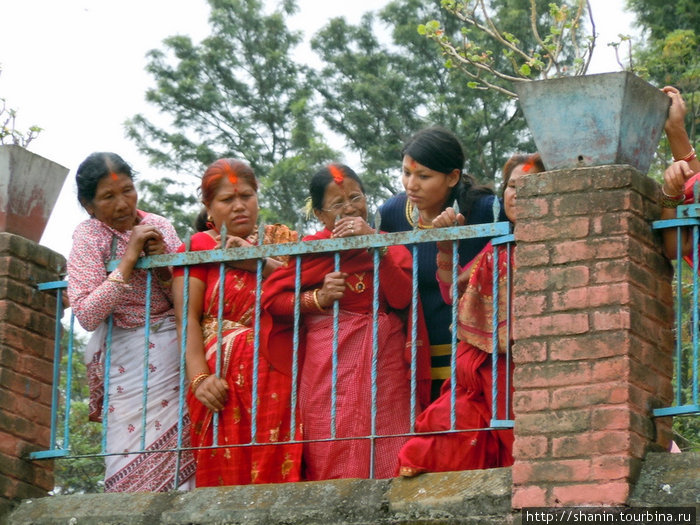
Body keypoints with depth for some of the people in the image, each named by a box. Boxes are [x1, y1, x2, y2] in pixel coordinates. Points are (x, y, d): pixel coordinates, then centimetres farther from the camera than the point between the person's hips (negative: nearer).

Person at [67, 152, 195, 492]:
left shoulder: (158, 227, 5)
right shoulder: (89, 236, -5)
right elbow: (87, 316, -17)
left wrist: (162, 265, -11)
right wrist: (129, 258, -18)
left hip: (176, 347, 4)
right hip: (129, 358, -4)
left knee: (179, 453, -3)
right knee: (134, 464, -9)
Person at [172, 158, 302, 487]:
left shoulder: (281, 240, 19)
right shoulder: (199, 247, 9)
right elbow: (187, 317, -3)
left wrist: (258, 262, -11)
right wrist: (199, 378, -16)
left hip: (279, 378, 2)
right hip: (223, 382, -2)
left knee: (278, 469, -10)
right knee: (226, 473, -11)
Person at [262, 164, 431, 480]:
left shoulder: (390, 246, 14)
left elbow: (401, 299, -3)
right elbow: (270, 297, 0)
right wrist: (318, 299, -12)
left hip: (386, 365, 3)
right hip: (331, 367, -2)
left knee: (390, 460, -7)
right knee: (332, 458, -10)